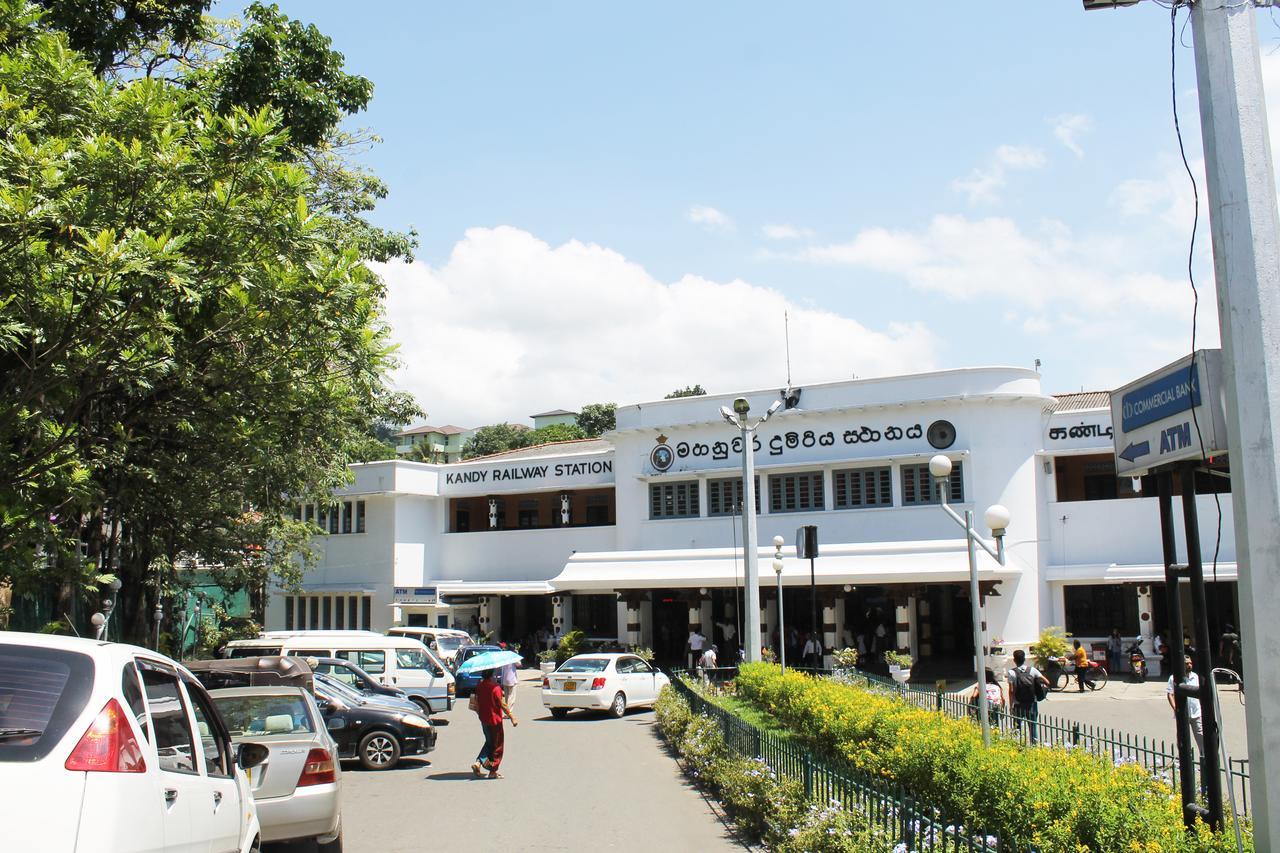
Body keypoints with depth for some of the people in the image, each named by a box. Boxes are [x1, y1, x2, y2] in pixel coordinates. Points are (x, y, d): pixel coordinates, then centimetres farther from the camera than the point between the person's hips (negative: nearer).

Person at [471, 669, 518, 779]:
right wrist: (512, 717, -13)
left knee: (489, 742, 23)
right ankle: (493, 772, 11)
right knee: (497, 745, 7)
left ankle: (478, 762, 7)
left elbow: (476, 703, 9)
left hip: (484, 720, 7)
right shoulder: (495, 687, -20)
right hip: (494, 719, -7)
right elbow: (502, 705, -19)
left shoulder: (479, 686, 0)